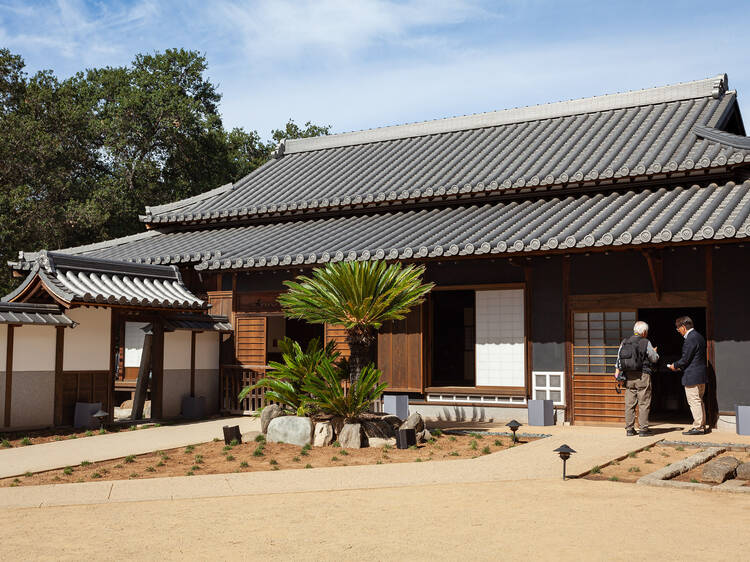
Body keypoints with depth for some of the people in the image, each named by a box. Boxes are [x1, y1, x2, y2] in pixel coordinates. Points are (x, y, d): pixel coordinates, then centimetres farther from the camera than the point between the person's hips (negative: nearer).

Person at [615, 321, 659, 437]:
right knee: (644, 403, 0)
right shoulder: (645, 343, -5)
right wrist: (655, 352, 23)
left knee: (629, 403, 6)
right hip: (642, 376, -5)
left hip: (628, 376, 5)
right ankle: (643, 429, -2)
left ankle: (629, 429, 8)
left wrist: (617, 373, 11)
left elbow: (619, 359, 7)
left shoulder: (624, 342, 8)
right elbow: (654, 359, 3)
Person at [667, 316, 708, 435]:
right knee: (699, 401, 16)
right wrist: (679, 366, 16)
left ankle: (697, 427, -2)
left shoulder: (690, 339, -18)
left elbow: (685, 359, -19)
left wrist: (675, 366, -1)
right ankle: (702, 425, 21)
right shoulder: (699, 337, 14)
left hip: (692, 376, -10)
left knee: (694, 402, -5)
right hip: (701, 375, 10)